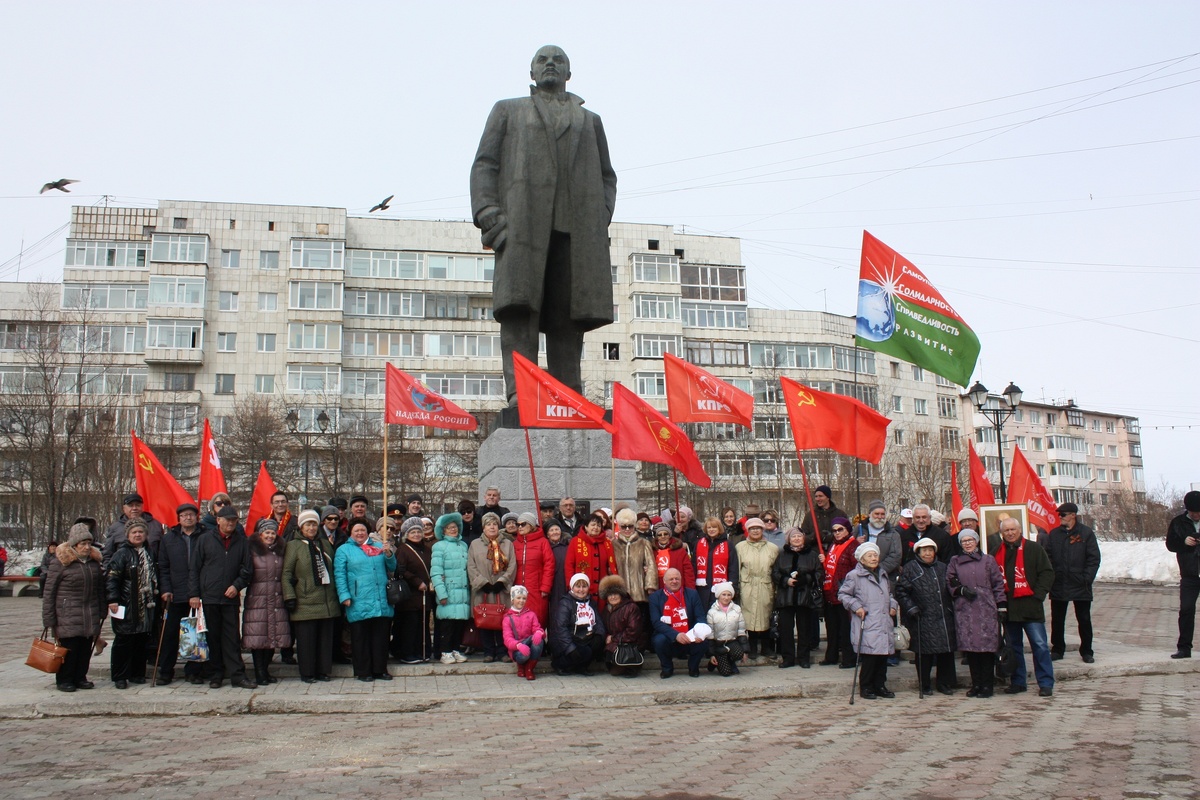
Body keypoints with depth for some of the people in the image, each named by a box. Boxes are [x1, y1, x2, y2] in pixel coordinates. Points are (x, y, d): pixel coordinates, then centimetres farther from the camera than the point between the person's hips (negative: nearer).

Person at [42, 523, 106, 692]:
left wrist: (102, 612, 15)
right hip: (68, 615, -5)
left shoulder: (94, 561, 10)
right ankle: (64, 680, 9)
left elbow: (100, 588, 19)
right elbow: (49, 592, -6)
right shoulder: (60, 562, -7)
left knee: (86, 648, 6)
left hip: (90, 616, 5)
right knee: (68, 647, -4)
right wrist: (49, 620, -8)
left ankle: (80, 677, 18)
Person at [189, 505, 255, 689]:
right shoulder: (205, 539, 4)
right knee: (213, 638, 6)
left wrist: (237, 585, -8)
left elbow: (247, 569, 9)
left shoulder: (242, 542, 7)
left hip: (231, 598, 1)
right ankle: (216, 675, 15)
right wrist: (193, 594, -4)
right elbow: (194, 568, 3)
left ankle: (237, 675, 0)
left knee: (232, 638, 0)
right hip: (209, 597, -1)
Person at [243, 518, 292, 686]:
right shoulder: (252, 550, -3)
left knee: (274, 635, 5)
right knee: (258, 636, -4)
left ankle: (265, 671, 16)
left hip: (276, 601, 5)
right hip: (257, 600, -4)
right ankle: (260, 674, 2)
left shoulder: (281, 550, 12)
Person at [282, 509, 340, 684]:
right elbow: (286, 573, -3)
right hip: (305, 602, -4)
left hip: (327, 601, 5)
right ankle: (307, 673, 8)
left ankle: (323, 670, 14)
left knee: (326, 637, 5)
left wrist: (336, 594, 13)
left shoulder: (325, 544, 16)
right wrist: (289, 596, -11)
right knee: (307, 639, -2)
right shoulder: (294, 545, 2)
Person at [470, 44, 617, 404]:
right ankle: (519, 391, -23)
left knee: (569, 314, -7)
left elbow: (606, 176, 23)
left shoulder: (590, 121, 30)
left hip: (577, 227, 2)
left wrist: (601, 219, 3)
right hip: (522, 222, -2)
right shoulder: (507, 110, 25)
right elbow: (484, 165, 13)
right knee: (519, 307, -16)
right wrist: (488, 214, -4)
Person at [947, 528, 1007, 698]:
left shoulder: (988, 560, 8)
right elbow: (950, 584, 12)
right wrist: (962, 590, -7)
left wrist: (1002, 606, 0)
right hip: (965, 611, 2)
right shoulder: (955, 562, 12)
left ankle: (987, 685, 2)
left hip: (986, 610, -2)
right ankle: (976, 684, 10)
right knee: (970, 648, 0)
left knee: (987, 647, -5)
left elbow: (998, 584, 6)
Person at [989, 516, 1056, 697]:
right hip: (1007, 606, 4)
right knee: (1013, 646, 11)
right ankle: (1017, 682, 19)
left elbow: (1047, 572, -2)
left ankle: (1046, 683, 1)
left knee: (1040, 645, -6)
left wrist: (1038, 594, -9)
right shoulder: (996, 551, 8)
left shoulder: (1033, 548, -2)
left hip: (1030, 606, -4)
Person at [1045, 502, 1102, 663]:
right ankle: (1057, 649, 20)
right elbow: (1047, 557, 7)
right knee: (1057, 620, 9)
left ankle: (1086, 651, 16)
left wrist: (1087, 578, -10)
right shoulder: (1054, 534, 7)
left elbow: (1094, 558, -4)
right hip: (1058, 585, 3)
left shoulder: (1086, 533, -3)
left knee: (1084, 619, 5)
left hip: (1080, 585, -3)